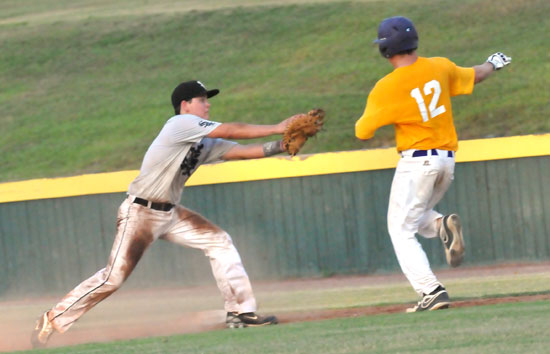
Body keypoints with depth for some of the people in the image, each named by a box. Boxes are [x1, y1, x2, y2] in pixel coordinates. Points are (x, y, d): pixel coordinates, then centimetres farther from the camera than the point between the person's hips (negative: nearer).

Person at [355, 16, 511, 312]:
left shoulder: (385, 88, -12)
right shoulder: (440, 68, 2)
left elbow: (362, 133, -8)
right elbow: (475, 76, 21)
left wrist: (365, 118, 15)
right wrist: (492, 64, 42)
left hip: (417, 161, -6)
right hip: (447, 160, 6)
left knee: (401, 230, 2)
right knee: (415, 217, 26)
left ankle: (432, 291, -13)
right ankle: (443, 225, -7)